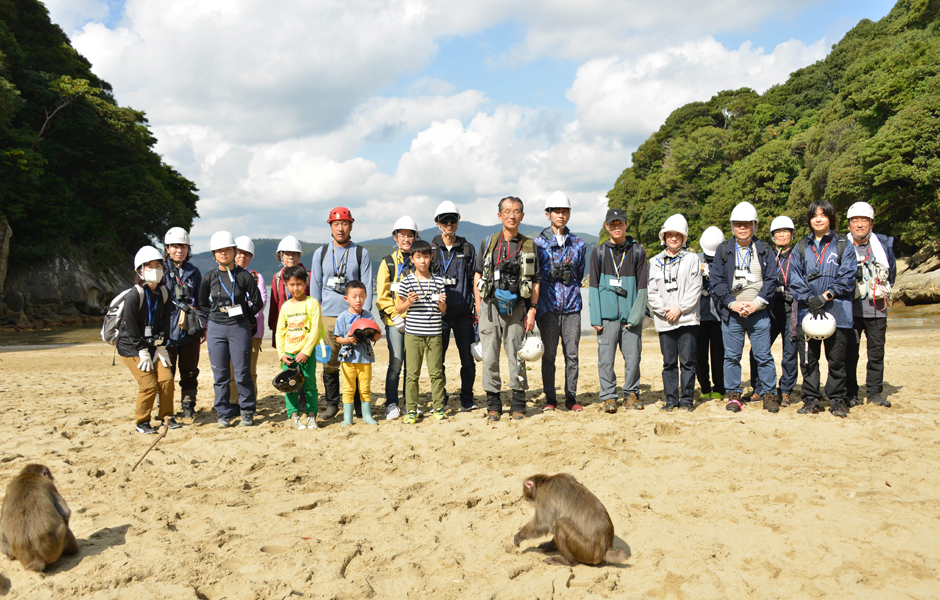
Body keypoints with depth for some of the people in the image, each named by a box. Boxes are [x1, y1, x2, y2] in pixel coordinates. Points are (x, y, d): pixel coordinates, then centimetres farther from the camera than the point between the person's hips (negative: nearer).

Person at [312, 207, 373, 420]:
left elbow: (367, 286, 3)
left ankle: (359, 404, 9)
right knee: (329, 362, 2)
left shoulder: (361, 253, 6)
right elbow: (315, 285, 13)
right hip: (328, 315, 2)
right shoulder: (321, 253, 11)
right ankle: (332, 403, 15)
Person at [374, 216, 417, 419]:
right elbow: (382, 295, 1)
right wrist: (395, 315, -9)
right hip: (394, 321, -3)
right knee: (396, 363, -6)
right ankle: (391, 404, 5)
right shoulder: (388, 262, 5)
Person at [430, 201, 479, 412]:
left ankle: (467, 399, 13)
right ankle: (440, 400, 14)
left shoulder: (468, 249, 10)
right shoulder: (431, 249, 7)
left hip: (463, 313, 1)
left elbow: (475, 281, 10)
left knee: (468, 359, 1)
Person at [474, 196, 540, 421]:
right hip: (490, 305, 1)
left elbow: (535, 282, 7)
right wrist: (479, 309, 4)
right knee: (489, 357, 0)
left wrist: (532, 310, -2)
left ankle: (518, 404, 13)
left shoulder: (529, 245, 7)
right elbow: (478, 276, 10)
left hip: (516, 307, 0)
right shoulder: (488, 242, 8)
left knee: (517, 356, 1)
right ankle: (493, 404, 11)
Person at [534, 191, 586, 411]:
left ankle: (571, 397, 14)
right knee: (548, 354, 0)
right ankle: (550, 399, 10)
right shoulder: (539, 243, 4)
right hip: (548, 306, -2)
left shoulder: (578, 244, 11)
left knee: (572, 354, 4)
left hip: (572, 306, 2)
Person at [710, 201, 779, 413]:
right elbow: (717, 281, 1)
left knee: (764, 355, 1)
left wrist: (756, 303, -10)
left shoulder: (764, 251, 8)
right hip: (731, 313, 0)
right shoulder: (723, 251, 6)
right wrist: (733, 304, -10)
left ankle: (767, 393, 12)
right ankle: (733, 394, 13)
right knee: (732, 356, 4)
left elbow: (771, 280, 2)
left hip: (759, 313, 0)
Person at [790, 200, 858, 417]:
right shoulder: (801, 248, 12)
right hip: (808, 311, 2)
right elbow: (795, 280, 5)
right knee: (808, 359, 4)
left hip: (837, 311, -2)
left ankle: (837, 400, 14)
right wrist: (810, 300, -10)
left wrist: (825, 296, -13)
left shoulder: (843, 246, 6)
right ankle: (811, 399, 14)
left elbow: (847, 277, -3)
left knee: (836, 359, 3)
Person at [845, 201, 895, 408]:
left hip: (876, 308, 2)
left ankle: (875, 392, 16)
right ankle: (850, 394, 8)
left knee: (877, 352, 6)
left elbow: (892, 271, 21)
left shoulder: (884, 244, 7)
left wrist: (883, 291, 17)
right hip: (850, 307, -2)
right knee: (849, 352, 0)